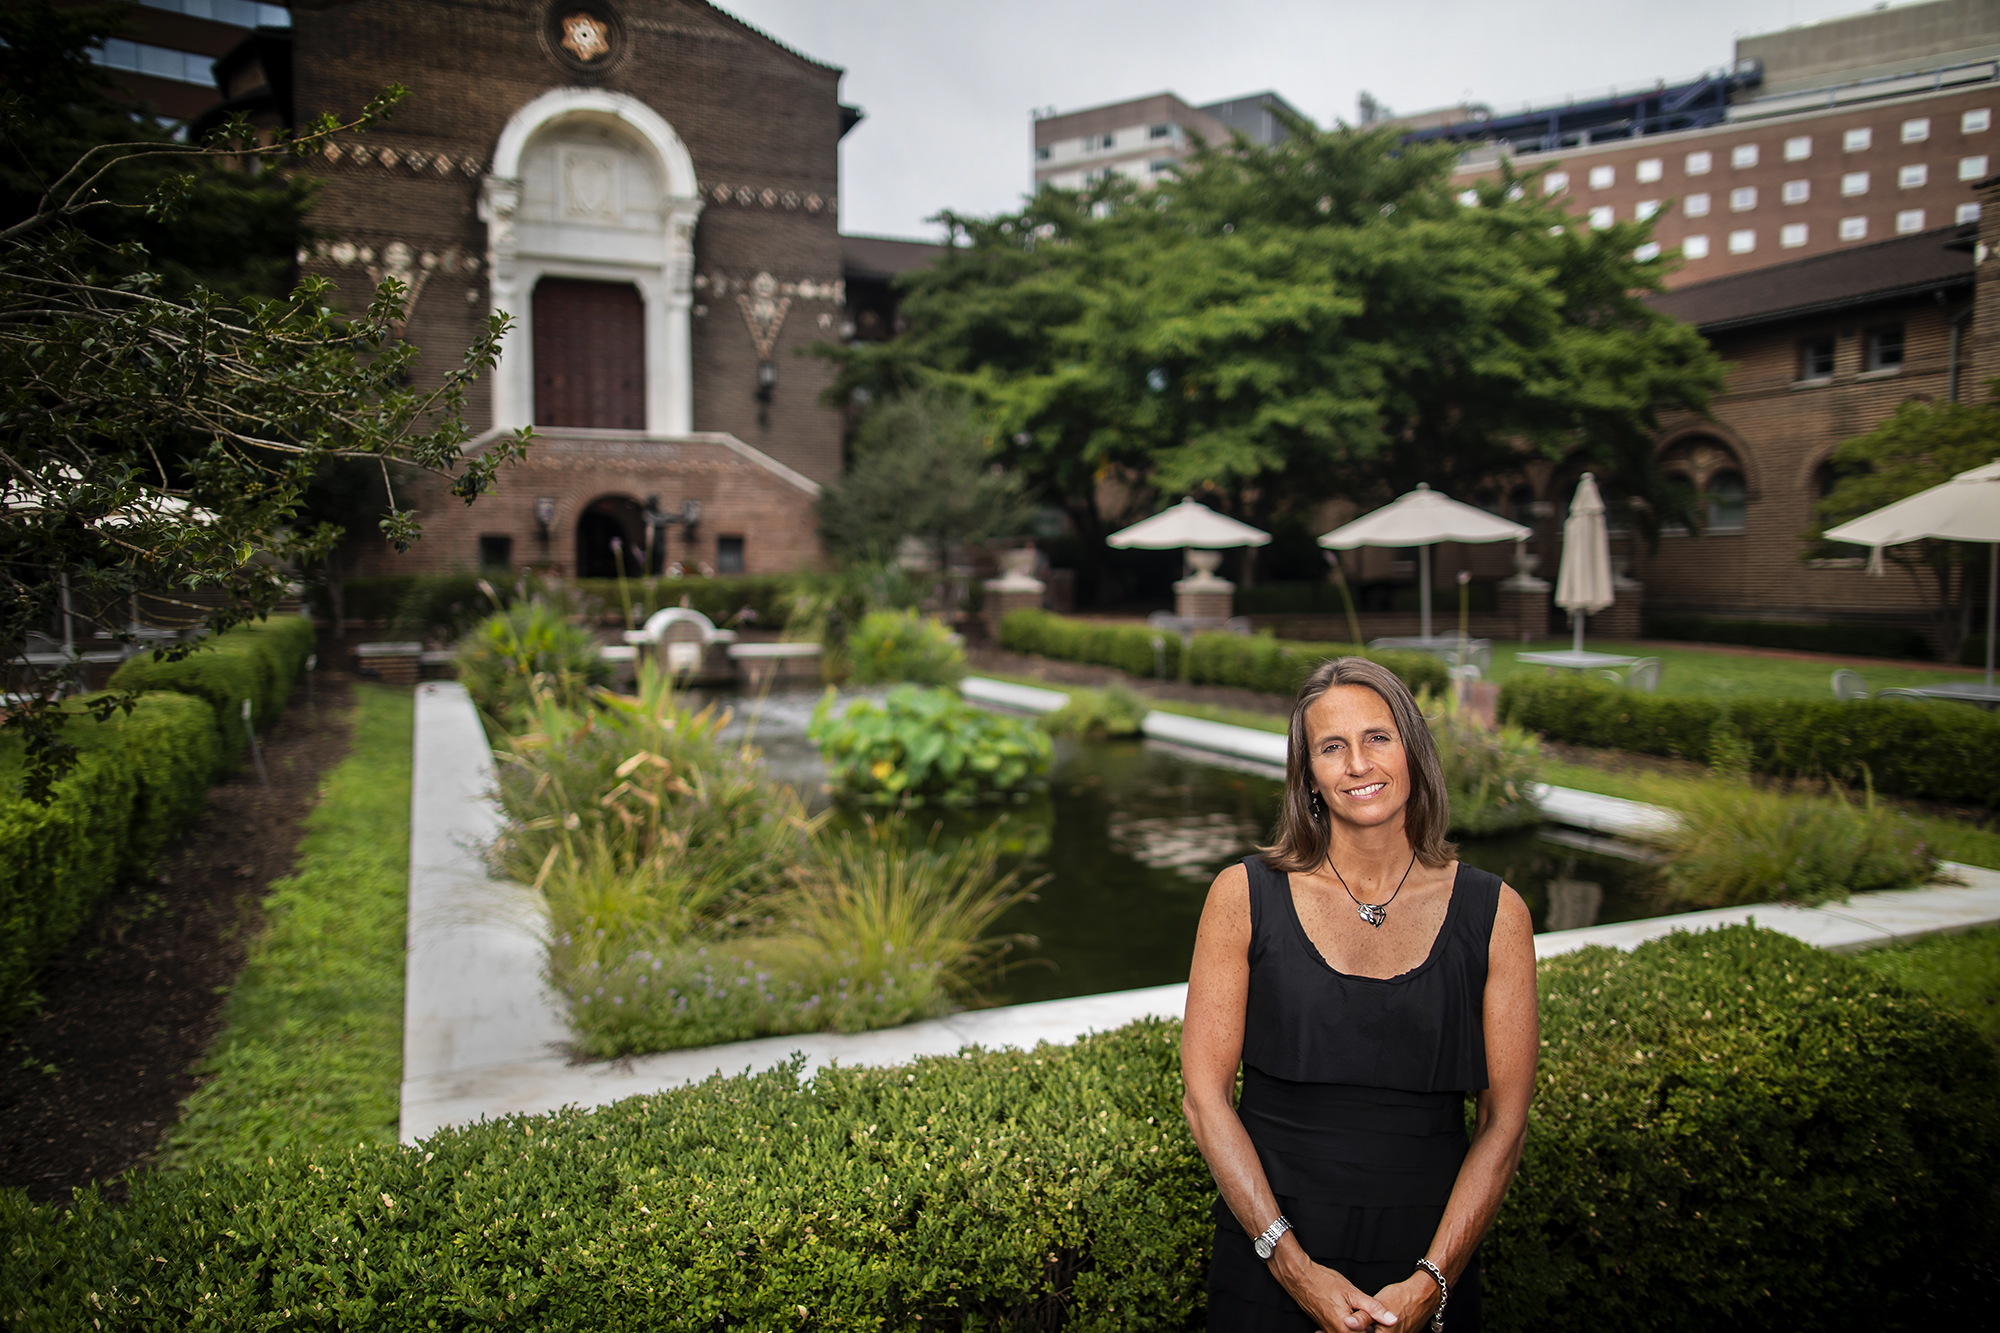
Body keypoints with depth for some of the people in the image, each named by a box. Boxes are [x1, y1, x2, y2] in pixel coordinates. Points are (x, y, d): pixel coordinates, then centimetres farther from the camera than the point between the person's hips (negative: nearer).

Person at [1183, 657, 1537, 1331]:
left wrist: (1433, 1278, -11)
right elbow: (1205, 1093, -8)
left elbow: (1503, 1119, -2)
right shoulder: (1244, 896, -8)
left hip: (1427, 1257, 1)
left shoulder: (1494, 914, -5)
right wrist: (1292, 1262, -13)